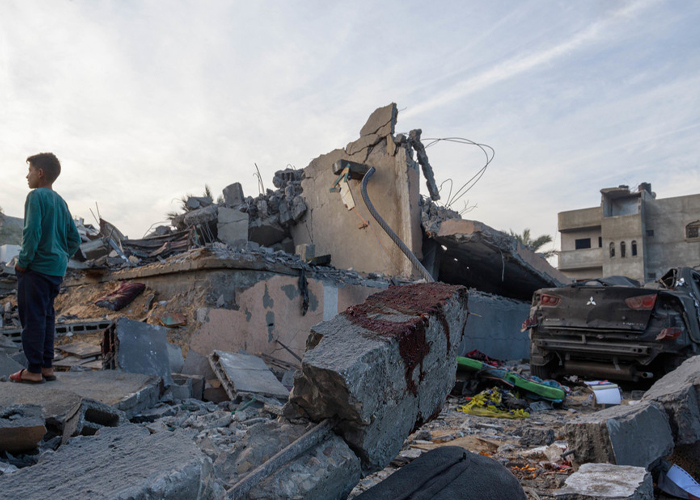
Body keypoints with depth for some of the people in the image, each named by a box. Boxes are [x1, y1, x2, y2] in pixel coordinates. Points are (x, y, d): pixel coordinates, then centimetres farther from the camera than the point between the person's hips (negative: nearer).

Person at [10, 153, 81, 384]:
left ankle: (34, 370, 3)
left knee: (33, 317, -2)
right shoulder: (61, 202, 15)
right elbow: (74, 239, 17)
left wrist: (23, 261, -11)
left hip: (36, 268, -8)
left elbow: (32, 232, -19)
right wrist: (62, 257, 16)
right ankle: (47, 366, 18)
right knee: (46, 316, 13)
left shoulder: (36, 196, -9)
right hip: (57, 269, 8)